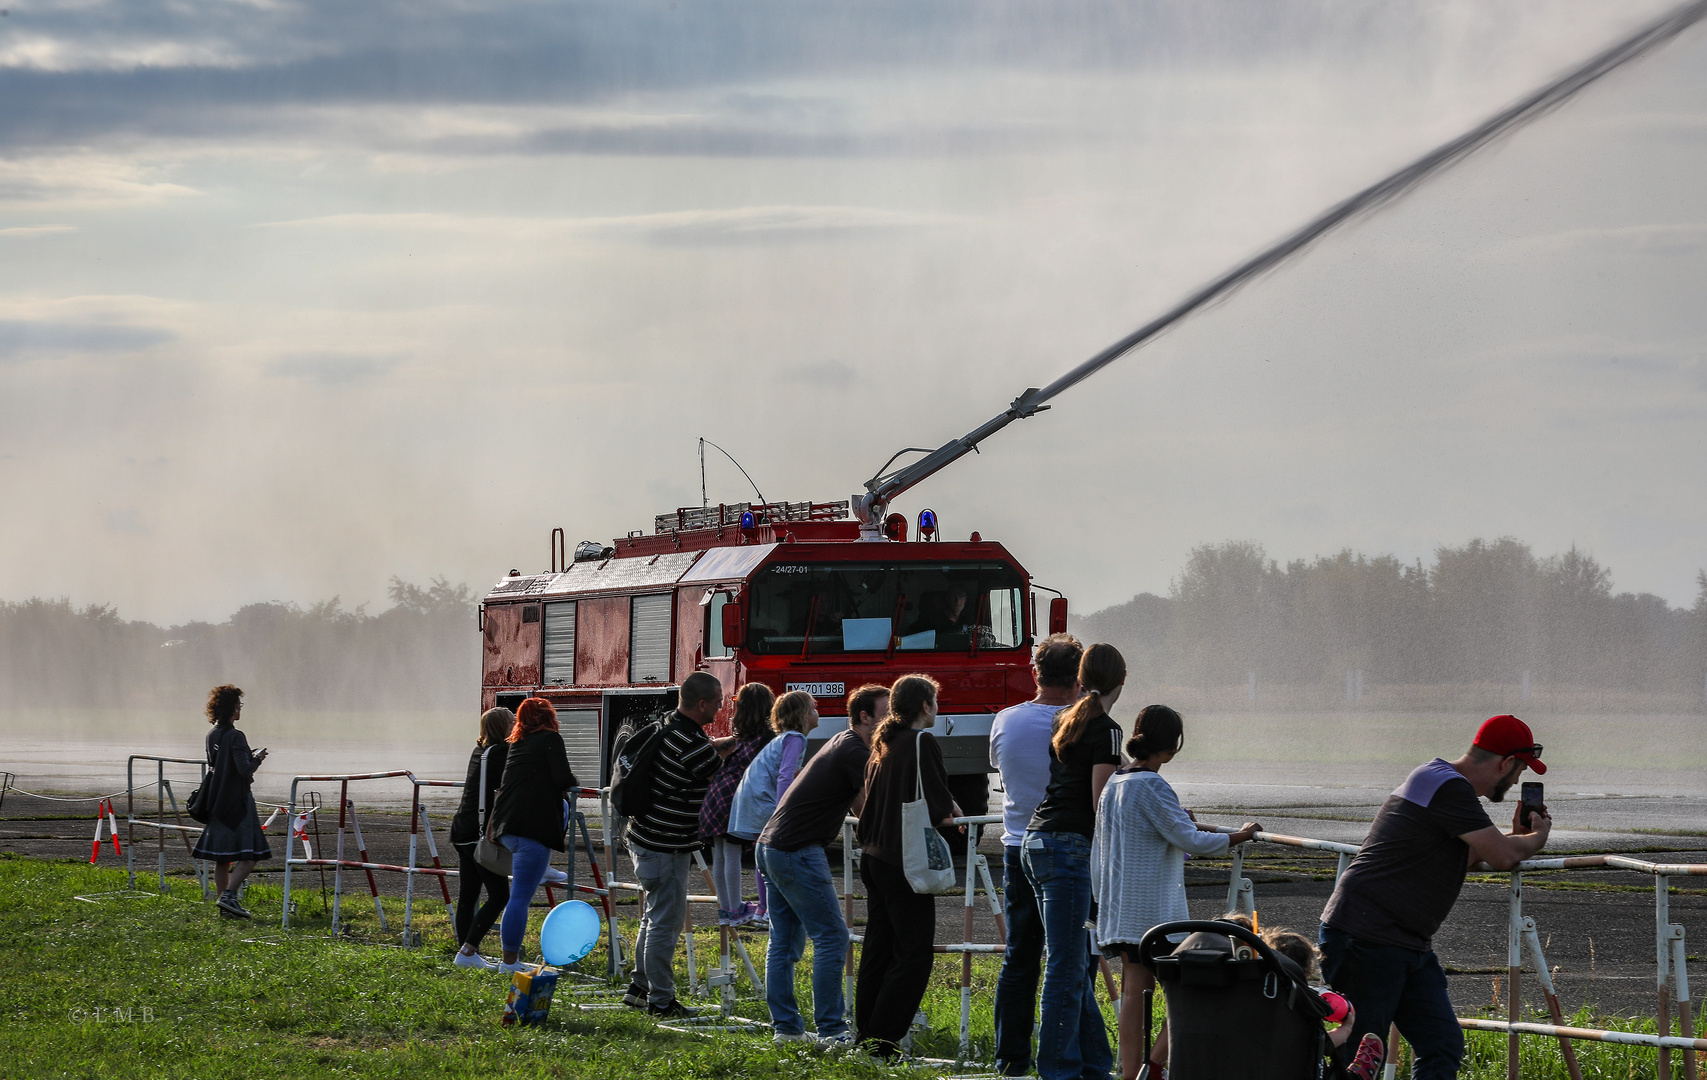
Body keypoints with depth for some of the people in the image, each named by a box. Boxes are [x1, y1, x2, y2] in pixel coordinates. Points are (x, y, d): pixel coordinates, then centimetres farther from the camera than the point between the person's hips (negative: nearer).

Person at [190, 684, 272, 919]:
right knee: (248, 855, -6)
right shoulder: (235, 737, -16)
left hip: (218, 802, 8)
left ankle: (225, 906, 12)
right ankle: (229, 895, -19)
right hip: (238, 803, -8)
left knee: (221, 858, 10)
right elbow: (244, 770, -22)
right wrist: (257, 759, -3)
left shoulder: (212, 736, 9)